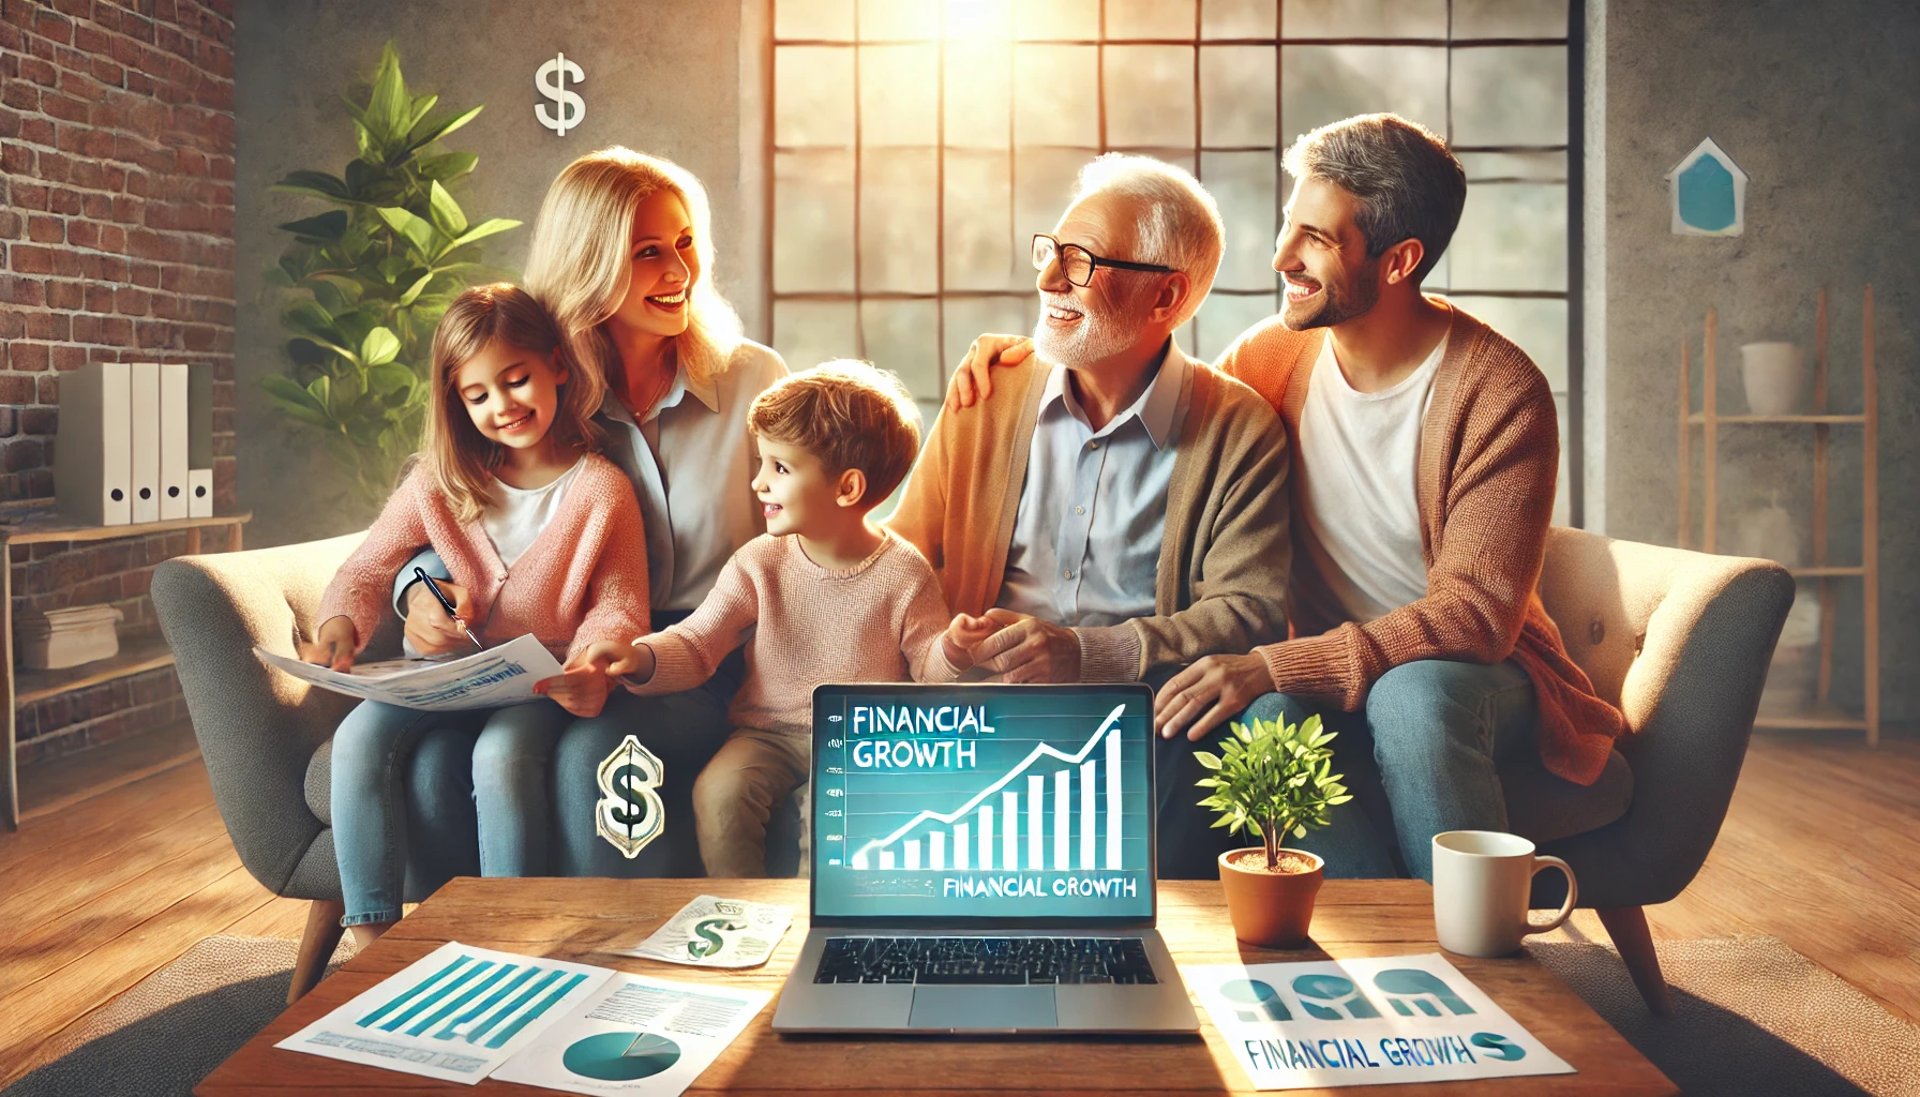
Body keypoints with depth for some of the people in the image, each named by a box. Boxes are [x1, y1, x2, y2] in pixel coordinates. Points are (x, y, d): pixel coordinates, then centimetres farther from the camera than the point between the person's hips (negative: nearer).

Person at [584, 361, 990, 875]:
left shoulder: (904, 574, -6)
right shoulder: (759, 563, 0)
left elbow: (926, 669, -1)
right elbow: (696, 644, -1)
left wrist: (952, 650, -24)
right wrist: (641, 658, -21)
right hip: (770, 731, 3)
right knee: (718, 791, -23)